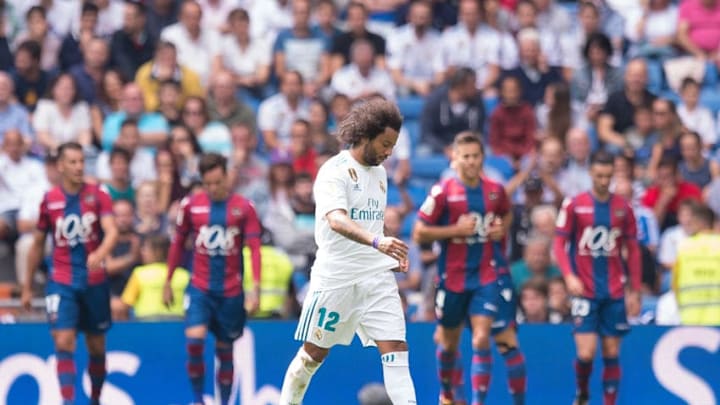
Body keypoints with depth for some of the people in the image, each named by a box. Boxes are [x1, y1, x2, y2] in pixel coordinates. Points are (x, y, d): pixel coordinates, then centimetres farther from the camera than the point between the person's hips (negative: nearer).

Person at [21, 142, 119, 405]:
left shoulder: (98, 196, -2)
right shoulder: (49, 201, 0)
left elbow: (112, 231, -17)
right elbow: (38, 245, 10)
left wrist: (99, 254, -39)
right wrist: (27, 287, 13)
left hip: (94, 281, 1)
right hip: (62, 282, -1)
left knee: (97, 347, 10)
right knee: (64, 343, -15)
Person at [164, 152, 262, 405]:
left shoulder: (243, 208, -4)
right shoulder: (191, 205, 0)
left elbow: (255, 249, -5)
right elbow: (178, 243, 10)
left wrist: (255, 289, -13)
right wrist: (168, 282, 12)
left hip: (231, 291, 0)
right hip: (199, 287, 0)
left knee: (225, 350, 7)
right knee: (194, 339, -20)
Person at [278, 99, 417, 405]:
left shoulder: (379, 173, 13)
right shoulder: (335, 171, -12)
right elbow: (337, 220, -29)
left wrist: (392, 253, 11)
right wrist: (376, 241, -45)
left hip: (377, 277, 6)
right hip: (336, 277, -6)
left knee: (396, 350, -8)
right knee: (314, 353, 6)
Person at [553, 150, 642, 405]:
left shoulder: (623, 208, 5)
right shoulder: (574, 205, -1)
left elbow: (633, 251, 11)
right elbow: (560, 244, 0)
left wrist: (635, 291, 7)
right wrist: (569, 276, -16)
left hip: (615, 293, 2)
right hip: (585, 292, -2)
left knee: (612, 353, 1)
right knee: (586, 352, -9)